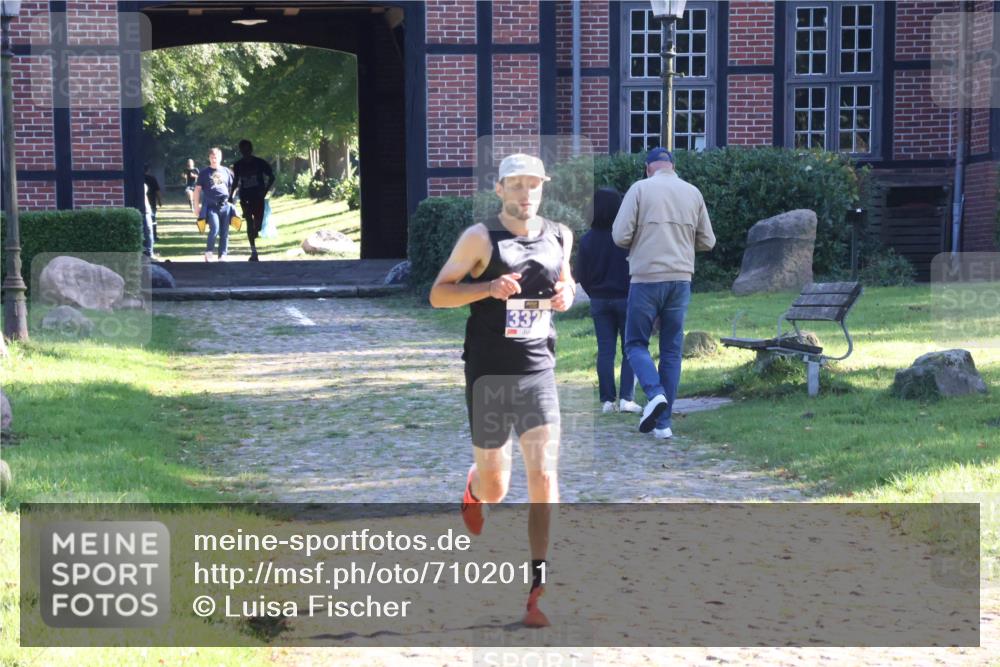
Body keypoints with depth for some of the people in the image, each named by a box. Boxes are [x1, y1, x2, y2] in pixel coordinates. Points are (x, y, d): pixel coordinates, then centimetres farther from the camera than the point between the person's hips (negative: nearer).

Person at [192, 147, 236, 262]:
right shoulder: (204, 173, 5)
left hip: (225, 206, 3)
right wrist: (197, 205, 1)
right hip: (211, 206, -3)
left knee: (224, 232, 3)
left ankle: (222, 256, 10)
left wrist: (231, 200, 12)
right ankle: (208, 252, -2)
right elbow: (197, 189, 7)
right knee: (215, 229, -19)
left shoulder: (226, 171, 13)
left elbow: (232, 187, 21)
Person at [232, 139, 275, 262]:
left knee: (257, 224, -5)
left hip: (258, 197, -1)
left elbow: (271, 177, 3)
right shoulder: (238, 165, 3)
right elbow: (236, 182, 15)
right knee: (249, 223, -7)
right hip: (245, 198, 1)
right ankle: (253, 251, -5)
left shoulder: (260, 163, -4)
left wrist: (265, 191, -7)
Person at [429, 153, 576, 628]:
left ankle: (538, 584, -5)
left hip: (538, 371, 3)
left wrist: (567, 294, 2)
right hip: (489, 374, -3)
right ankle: (474, 489, 46)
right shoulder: (481, 238, -5)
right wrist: (489, 288, -20)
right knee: (495, 489, 6)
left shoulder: (559, 237, 8)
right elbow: (438, 294, -4)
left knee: (544, 476, -10)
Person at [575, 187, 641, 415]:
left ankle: (607, 400, 4)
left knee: (605, 351, 7)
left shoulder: (587, 240, -2)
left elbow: (580, 275, 2)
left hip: (599, 301, 3)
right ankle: (626, 398, -3)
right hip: (626, 298, -3)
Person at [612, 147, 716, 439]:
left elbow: (620, 236, -8)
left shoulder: (640, 189, -4)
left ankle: (655, 393, -18)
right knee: (672, 351, 9)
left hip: (647, 278, -3)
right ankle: (664, 422, 7)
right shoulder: (693, 193, 7)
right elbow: (707, 242, 11)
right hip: (681, 279, 3)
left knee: (636, 343, 8)